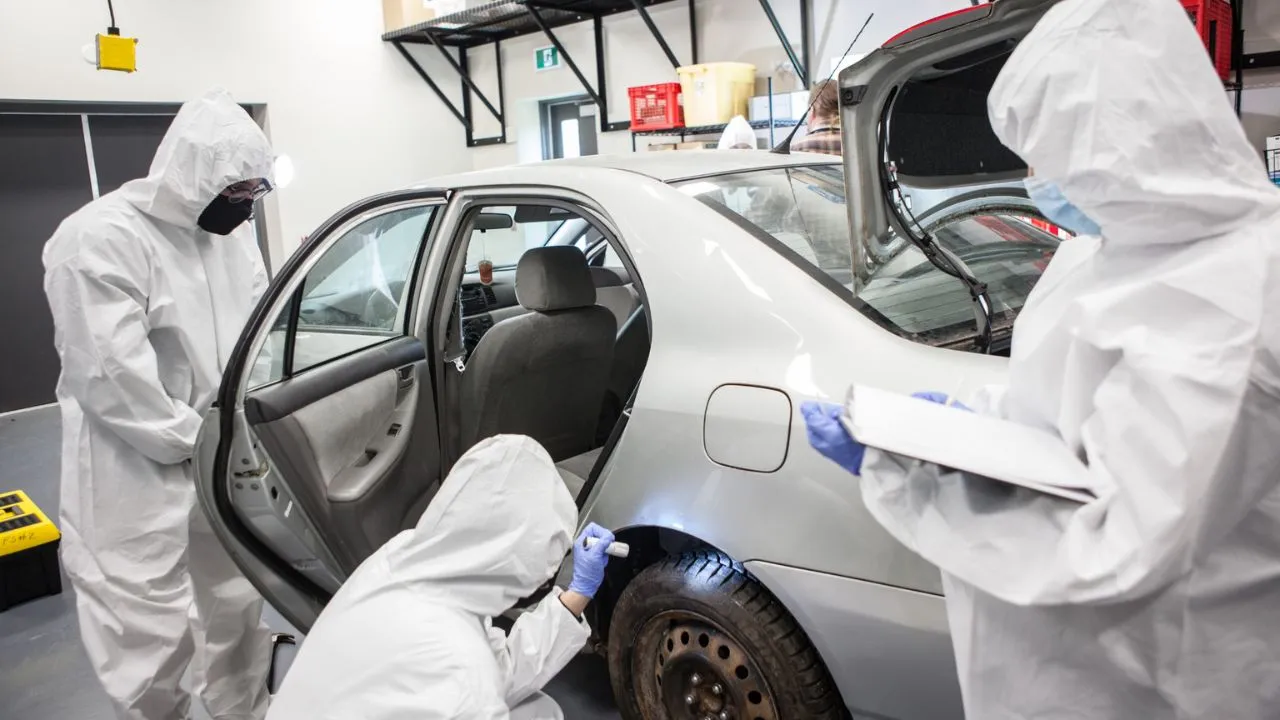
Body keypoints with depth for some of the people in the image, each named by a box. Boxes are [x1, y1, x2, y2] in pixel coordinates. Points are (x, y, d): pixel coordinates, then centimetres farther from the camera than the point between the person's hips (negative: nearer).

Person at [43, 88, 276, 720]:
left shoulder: (230, 231, 4)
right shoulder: (100, 239, -19)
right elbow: (111, 375, -22)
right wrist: (198, 441, -14)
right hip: (139, 477, -7)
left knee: (236, 611, 20)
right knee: (152, 637, 1)